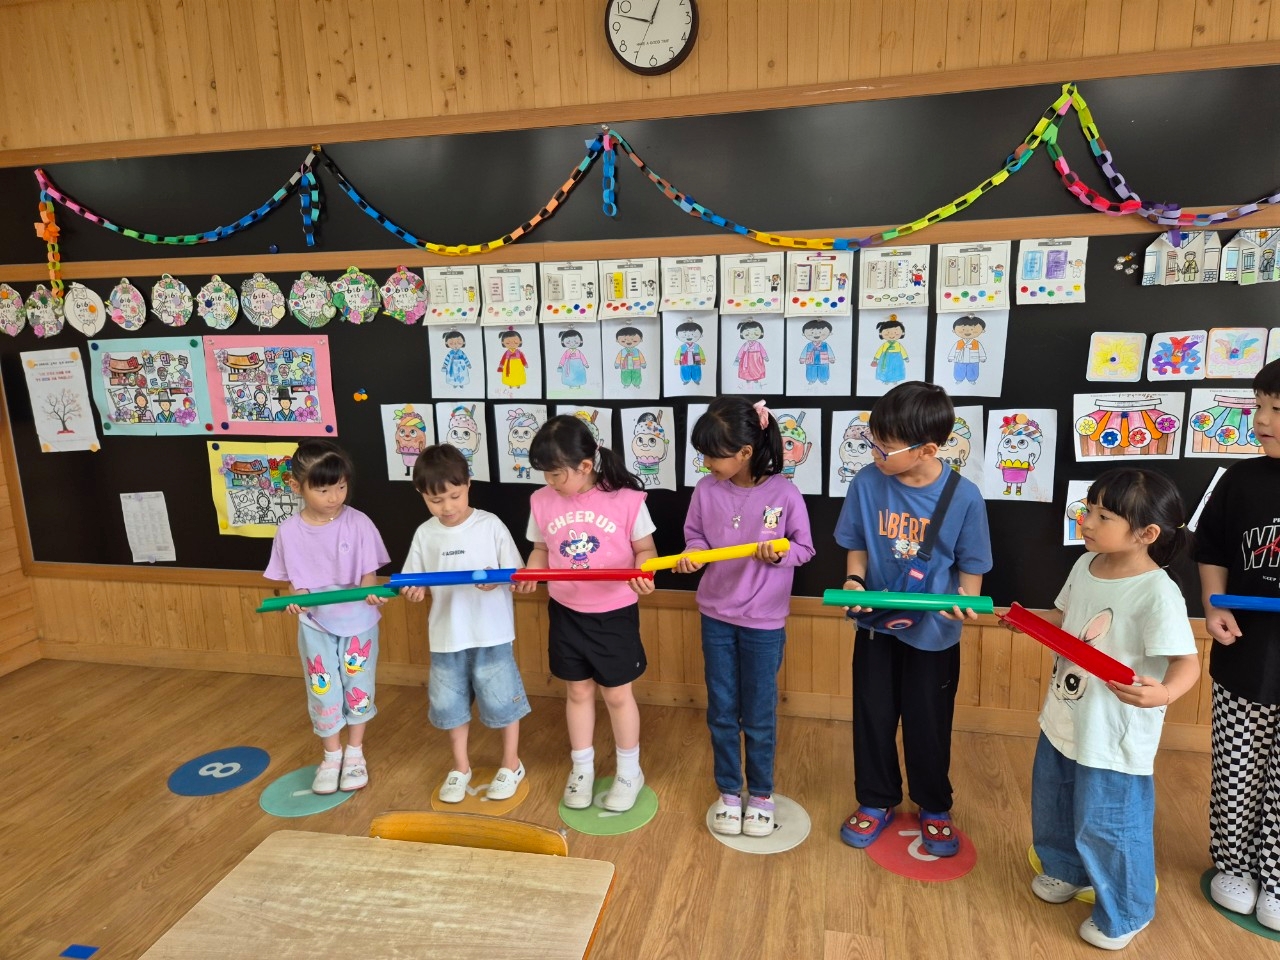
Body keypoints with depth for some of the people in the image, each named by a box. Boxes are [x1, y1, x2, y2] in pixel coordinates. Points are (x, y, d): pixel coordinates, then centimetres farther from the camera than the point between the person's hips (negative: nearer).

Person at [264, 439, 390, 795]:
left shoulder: (358, 523, -15)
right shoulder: (289, 531, -10)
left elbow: (368, 573, -11)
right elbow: (296, 580, -1)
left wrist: (370, 592, -32)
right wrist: (297, 599, -22)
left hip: (358, 620, -1)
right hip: (315, 623, 1)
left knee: (358, 686, 12)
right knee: (323, 691, 12)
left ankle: (355, 753, 33)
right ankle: (332, 756, 33)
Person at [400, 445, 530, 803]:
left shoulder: (490, 525, -10)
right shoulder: (425, 534, 0)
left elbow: (515, 571, -7)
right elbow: (415, 583, 4)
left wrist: (496, 580, -27)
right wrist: (412, 592, -18)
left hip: (491, 634, -3)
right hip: (446, 636, 4)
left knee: (501, 699, 9)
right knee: (449, 704, 15)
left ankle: (511, 764, 31)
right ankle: (460, 768, 37)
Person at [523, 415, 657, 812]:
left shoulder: (626, 500, -17)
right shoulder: (542, 502, -6)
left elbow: (645, 548, -7)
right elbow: (541, 550, 7)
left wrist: (642, 573, -28)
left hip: (615, 615, -3)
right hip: (566, 614, 3)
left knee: (617, 694, 11)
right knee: (578, 691, 17)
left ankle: (629, 772, 32)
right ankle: (582, 769, 37)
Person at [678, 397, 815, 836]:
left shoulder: (783, 493, -16)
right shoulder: (706, 490, -8)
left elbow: (804, 547, -6)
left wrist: (779, 554, -25)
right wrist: (692, 553, -16)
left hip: (764, 622, -3)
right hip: (716, 616, 3)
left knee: (759, 715, 11)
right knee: (721, 711, 14)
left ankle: (761, 794, 32)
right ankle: (728, 791, 34)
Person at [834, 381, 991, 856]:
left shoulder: (963, 497, -18)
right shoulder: (867, 483, -14)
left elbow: (970, 565, -7)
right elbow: (857, 546, -1)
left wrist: (966, 600, -26)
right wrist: (854, 581, -19)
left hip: (935, 633, -1)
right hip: (876, 625, 2)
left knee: (929, 725, 15)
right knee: (873, 718, 15)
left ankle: (935, 808, 40)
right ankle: (876, 802, 38)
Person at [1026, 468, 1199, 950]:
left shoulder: (1158, 592, -25)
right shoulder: (1086, 565, -2)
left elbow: (1187, 662, -25)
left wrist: (1164, 692, -44)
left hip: (1115, 736, -8)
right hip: (1064, 719, 8)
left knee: (1106, 824, 9)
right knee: (1052, 802, 26)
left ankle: (1123, 914, 36)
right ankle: (1064, 869, 53)